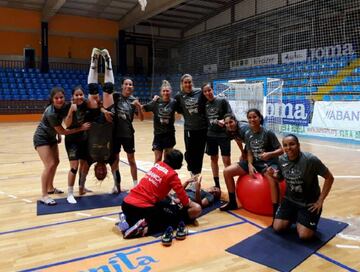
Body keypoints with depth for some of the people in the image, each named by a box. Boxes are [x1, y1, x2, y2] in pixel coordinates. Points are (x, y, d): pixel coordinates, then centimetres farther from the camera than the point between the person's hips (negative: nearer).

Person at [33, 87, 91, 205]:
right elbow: (63, 131, -27)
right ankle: (44, 196, -6)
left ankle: (50, 188, 33)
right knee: (49, 165, -15)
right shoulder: (51, 113, -32)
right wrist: (81, 128, -29)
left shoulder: (65, 107, -11)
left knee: (56, 162, 15)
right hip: (41, 138, -8)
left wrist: (59, 136, 10)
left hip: (52, 137, 8)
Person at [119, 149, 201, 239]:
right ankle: (146, 228, -13)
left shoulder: (157, 165, 13)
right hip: (143, 208, -7)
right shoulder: (172, 175, -5)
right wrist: (195, 206, 18)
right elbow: (186, 202, -1)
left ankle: (128, 220, 11)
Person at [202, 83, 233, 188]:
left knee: (226, 160, -6)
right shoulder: (205, 104, 6)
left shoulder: (222, 101, -6)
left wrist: (223, 121, -24)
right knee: (213, 159, 12)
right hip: (211, 135, 5)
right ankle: (217, 185, 25)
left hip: (223, 134, -4)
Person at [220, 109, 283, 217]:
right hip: (254, 163, 6)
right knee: (227, 171, -6)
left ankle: (276, 211, -29)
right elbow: (249, 152, 4)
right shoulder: (247, 134, 2)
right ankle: (232, 202, 8)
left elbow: (280, 150, -12)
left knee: (273, 179, -41)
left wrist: (269, 154, -32)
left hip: (268, 163, -5)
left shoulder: (268, 133, -13)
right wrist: (250, 165, -14)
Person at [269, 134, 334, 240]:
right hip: (290, 199, 4)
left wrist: (320, 200, -12)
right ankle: (294, 217, 25)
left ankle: (301, 220, 19)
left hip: (309, 202, -4)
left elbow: (329, 178, -14)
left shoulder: (310, 160, -23)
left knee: (304, 235, -13)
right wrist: (274, 174, -14)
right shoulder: (281, 160, -7)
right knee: (277, 228, -3)